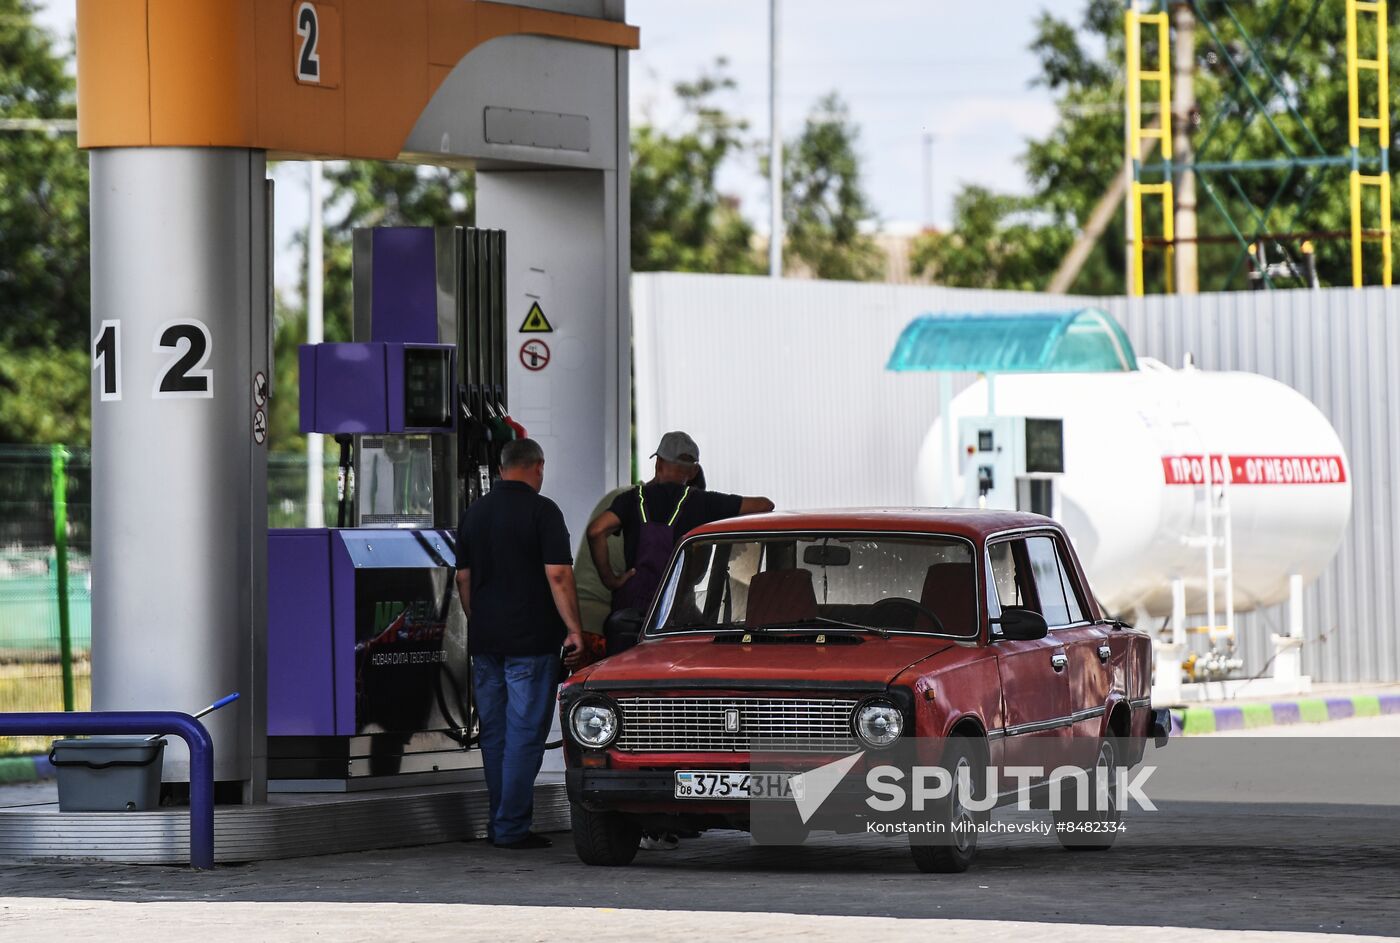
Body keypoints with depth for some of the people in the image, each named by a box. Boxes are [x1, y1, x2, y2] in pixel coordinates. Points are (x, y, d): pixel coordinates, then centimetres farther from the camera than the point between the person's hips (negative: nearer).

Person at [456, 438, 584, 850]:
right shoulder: (541, 510, -9)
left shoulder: (474, 512, 10)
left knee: (494, 734, 12)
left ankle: (500, 823, 16)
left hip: (484, 641, 6)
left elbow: (463, 579, 15)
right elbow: (558, 575, -15)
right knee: (525, 734, -4)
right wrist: (574, 629, -12)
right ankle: (512, 827, -7)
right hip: (530, 641, -6)